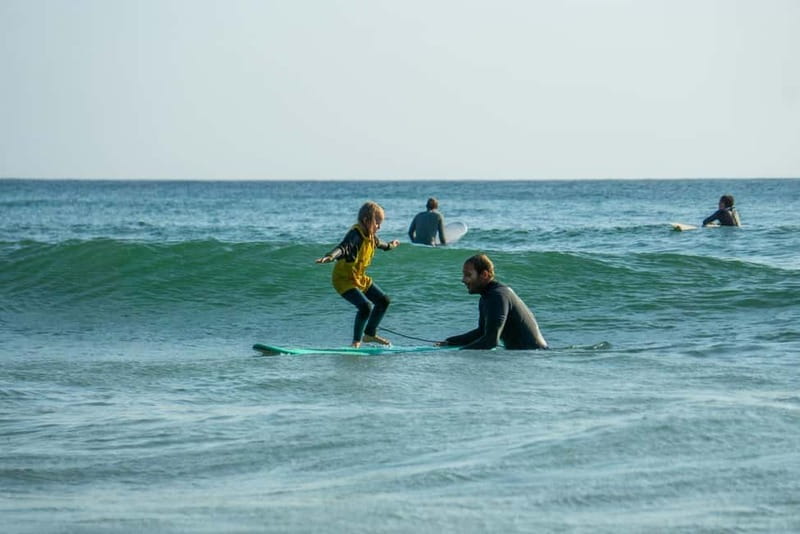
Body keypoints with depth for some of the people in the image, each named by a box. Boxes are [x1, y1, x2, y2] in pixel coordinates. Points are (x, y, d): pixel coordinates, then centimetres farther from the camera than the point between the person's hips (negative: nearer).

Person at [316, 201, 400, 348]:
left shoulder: (371, 235, 5)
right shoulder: (355, 235, -25)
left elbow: (377, 243, 31)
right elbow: (343, 247, -44)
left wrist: (389, 245, 51)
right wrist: (330, 256, -65)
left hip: (360, 278, 10)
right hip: (344, 279, -10)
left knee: (383, 301, 13)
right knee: (365, 306, -25)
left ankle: (370, 334, 28)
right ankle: (356, 341, -8)